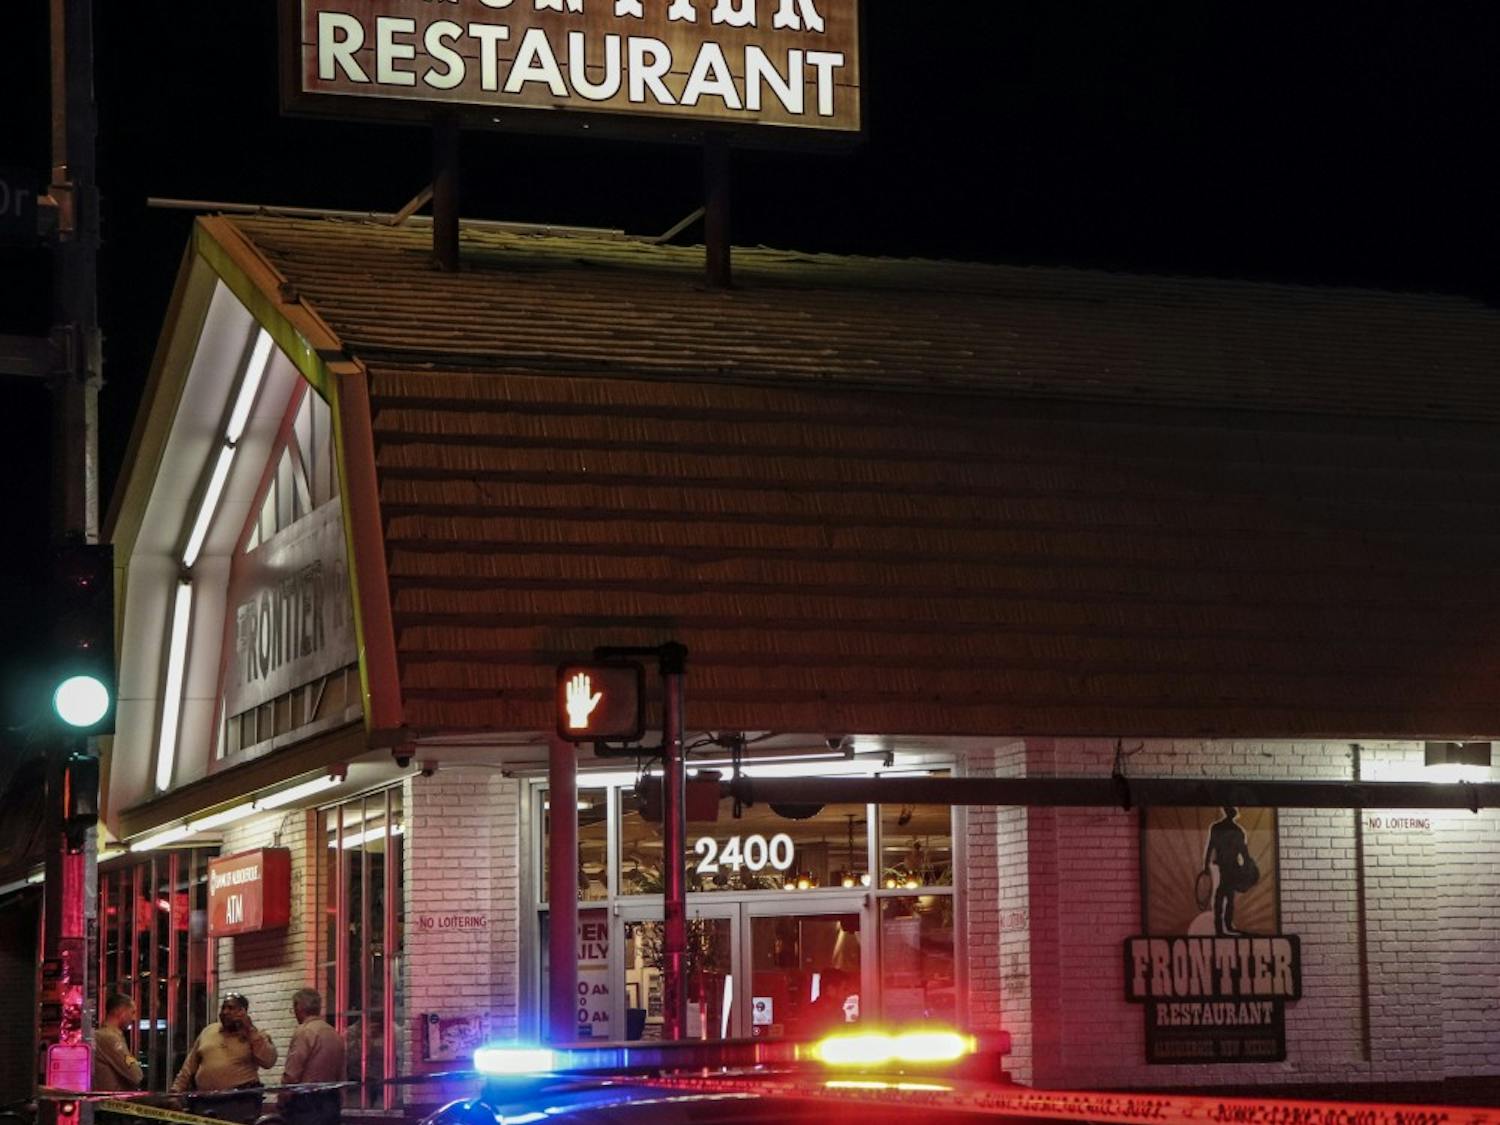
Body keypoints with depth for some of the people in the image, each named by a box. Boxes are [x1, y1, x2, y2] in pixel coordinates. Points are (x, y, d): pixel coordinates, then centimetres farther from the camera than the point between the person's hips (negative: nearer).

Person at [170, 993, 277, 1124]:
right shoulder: (208, 1031, 17)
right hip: (204, 1101, 4)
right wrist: (176, 1091, 12)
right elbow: (190, 1066, 20)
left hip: (240, 1102, -4)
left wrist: (250, 1029, -11)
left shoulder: (254, 1036, 6)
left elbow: (268, 1061, -12)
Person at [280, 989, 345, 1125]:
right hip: (331, 1102, 8)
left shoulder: (304, 1032, -11)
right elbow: (341, 1076, 14)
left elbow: (291, 1074, -14)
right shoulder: (335, 1035, 11)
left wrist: (282, 1100, -3)